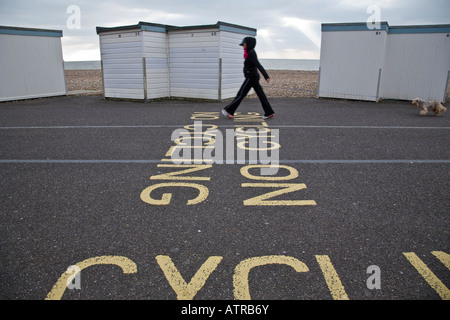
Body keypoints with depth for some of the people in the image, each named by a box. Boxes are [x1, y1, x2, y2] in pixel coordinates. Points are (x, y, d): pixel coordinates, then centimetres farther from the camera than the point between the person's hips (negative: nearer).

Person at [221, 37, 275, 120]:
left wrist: (266, 76, -27)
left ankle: (229, 111, 6)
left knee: (240, 95, -2)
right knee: (261, 95, 8)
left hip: (250, 78, -10)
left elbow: (258, 65, -22)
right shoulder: (250, 52, 14)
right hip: (254, 77, 10)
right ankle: (269, 113, 9)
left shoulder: (251, 53, -15)